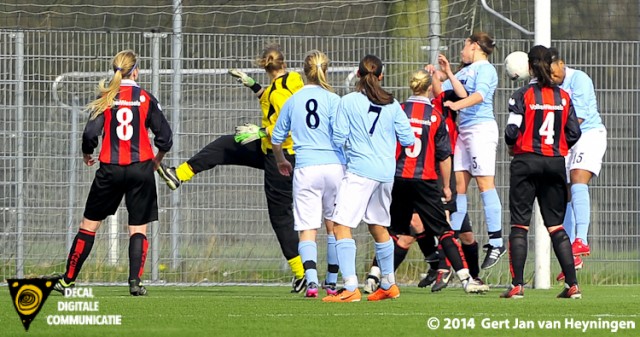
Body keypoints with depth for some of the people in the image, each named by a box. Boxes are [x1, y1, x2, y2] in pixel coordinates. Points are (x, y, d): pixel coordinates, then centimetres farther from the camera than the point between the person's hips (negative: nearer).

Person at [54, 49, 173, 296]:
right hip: (141, 168, 0)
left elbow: (90, 134, -7)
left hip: (110, 169, 0)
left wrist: (87, 155, 13)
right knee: (138, 227, 5)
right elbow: (165, 137, 1)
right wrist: (157, 159, 20)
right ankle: (135, 280, -9)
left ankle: (69, 279, 12)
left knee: (90, 223, 9)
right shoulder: (146, 99, 1)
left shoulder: (106, 98, 0)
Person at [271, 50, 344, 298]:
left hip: (305, 168, 0)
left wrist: (280, 161, 35)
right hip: (334, 166, 0)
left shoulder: (293, 101, 9)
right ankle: (332, 283, 19)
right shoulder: (332, 99, 0)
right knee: (334, 226, 14)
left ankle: (311, 281, -23)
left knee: (307, 228, -3)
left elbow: (276, 138, 16)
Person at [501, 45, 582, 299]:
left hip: (526, 162, -3)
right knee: (556, 225, 8)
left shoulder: (522, 96, -7)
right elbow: (574, 133, 2)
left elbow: (512, 132, -11)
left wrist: (511, 145, 10)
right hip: (555, 164, 3)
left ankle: (517, 285, -6)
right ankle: (572, 285, 1)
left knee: (519, 224, 1)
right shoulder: (563, 97, 4)